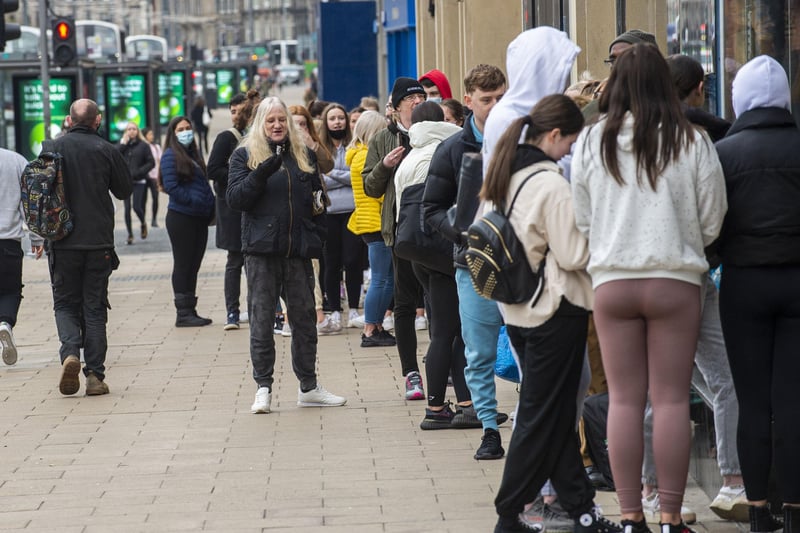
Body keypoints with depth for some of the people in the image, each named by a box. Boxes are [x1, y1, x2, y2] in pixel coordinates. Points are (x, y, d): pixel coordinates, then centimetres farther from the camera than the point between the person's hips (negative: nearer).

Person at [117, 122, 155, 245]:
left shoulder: (143, 145, 2)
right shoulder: (122, 144, 10)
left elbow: (151, 163, -1)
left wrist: (138, 172, -12)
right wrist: (123, 143, -9)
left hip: (139, 181, -2)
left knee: (137, 207, -8)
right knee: (127, 208, 1)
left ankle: (143, 223, 24)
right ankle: (130, 234, 9)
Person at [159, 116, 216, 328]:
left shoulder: (193, 154, 17)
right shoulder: (171, 155, -7)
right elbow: (171, 187, -16)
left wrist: (210, 204, 5)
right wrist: (194, 200, -19)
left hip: (199, 218, 8)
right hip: (181, 217, -8)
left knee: (193, 266, 11)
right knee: (183, 265, -3)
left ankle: (190, 311, 18)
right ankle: (183, 313, 1)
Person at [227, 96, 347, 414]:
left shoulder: (304, 155, 13)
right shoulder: (245, 155, 3)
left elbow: (317, 199, 20)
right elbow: (235, 198, -7)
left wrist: (318, 237, 6)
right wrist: (260, 174, -22)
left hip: (298, 249, 3)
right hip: (262, 249, -3)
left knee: (304, 318, 8)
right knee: (262, 320, -2)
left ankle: (309, 387, 17)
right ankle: (263, 388, 3)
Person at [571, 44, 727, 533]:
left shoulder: (591, 142, -2)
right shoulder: (693, 143, -7)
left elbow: (581, 219, 4)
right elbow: (712, 222, 0)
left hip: (611, 281, 2)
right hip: (675, 281, -2)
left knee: (624, 399, 7)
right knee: (672, 400, 3)